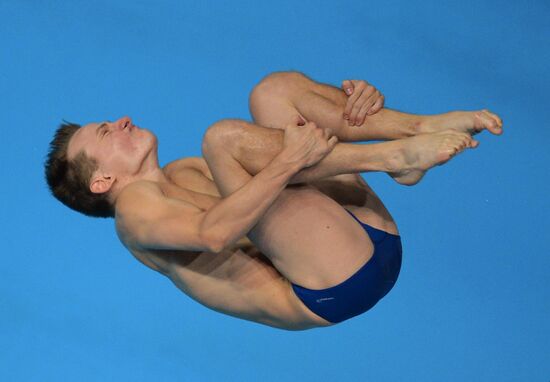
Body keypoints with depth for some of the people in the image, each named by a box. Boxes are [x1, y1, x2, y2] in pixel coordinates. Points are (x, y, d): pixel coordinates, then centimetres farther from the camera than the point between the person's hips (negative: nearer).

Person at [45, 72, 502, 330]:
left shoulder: (185, 173, 30)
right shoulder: (134, 210, 4)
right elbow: (214, 233, -19)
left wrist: (351, 99, 5)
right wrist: (290, 161, -25)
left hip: (370, 236, 8)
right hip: (333, 286, -8)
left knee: (273, 90, 7)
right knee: (224, 136, -20)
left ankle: (425, 126, -12)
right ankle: (397, 157, -21)